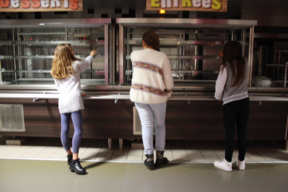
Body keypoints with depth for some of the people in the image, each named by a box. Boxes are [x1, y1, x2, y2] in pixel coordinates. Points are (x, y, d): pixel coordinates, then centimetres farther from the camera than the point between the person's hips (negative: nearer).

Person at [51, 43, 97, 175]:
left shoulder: (55, 71, 16)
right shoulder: (75, 65, 3)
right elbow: (86, 63, 23)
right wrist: (91, 55, 42)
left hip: (62, 102, 6)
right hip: (73, 101, -6)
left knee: (64, 131, 11)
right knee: (78, 130, -8)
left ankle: (69, 155, 27)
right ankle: (75, 161, -12)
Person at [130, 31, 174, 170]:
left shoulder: (135, 55, -4)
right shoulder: (162, 57, -10)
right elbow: (168, 79, -7)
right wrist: (168, 93, 9)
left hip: (139, 95, 2)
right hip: (157, 96, -1)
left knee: (146, 126, 8)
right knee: (160, 125, 16)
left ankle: (149, 159, 15)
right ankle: (160, 157, 24)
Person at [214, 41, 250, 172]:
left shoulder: (226, 66, -12)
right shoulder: (244, 64, 1)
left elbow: (220, 85, -9)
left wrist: (218, 97, 13)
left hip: (230, 103, -4)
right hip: (244, 101, 5)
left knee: (229, 133, 4)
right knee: (242, 132, 12)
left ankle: (227, 163, 15)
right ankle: (242, 162, 25)